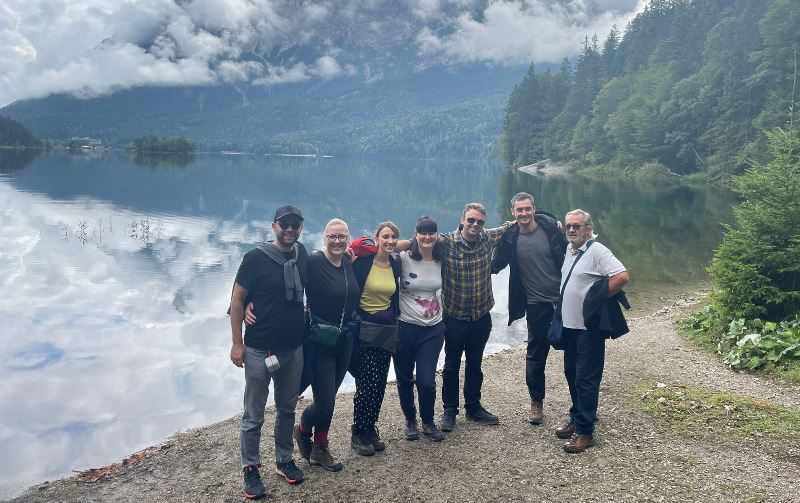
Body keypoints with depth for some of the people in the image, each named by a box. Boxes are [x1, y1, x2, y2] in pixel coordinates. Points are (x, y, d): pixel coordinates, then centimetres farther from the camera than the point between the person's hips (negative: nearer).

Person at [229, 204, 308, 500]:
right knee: (254, 416, 5)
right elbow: (237, 300, -9)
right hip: (259, 350, -5)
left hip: (293, 349, 5)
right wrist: (237, 343, -11)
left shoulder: (302, 254, 2)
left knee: (287, 409, 17)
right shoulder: (256, 258, -13)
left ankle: (284, 460, 33)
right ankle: (250, 469, 21)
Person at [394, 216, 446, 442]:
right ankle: (410, 421, 33)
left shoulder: (440, 261, 2)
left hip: (433, 328, 2)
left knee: (427, 381, -2)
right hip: (406, 327, -2)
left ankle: (428, 422, 23)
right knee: (404, 379, 11)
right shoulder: (403, 258, -10)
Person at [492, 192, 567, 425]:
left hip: (563, 298, 0)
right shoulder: (509, 238, -8)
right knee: (535, 354, 8)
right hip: (537, 304, 0)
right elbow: (495, 265, 4)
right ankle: (536, 401, 25)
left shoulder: (551, 227, -9)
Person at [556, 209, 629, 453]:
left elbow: (622, 277, -25)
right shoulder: (570, 250, 10)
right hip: (569, 324, 9)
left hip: (588, 328, -9)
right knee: (572, 375, 17)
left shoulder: (597, 251, -16)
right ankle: (576, 420, 30)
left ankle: (584, 432, 4)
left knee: (586, 380, -3)